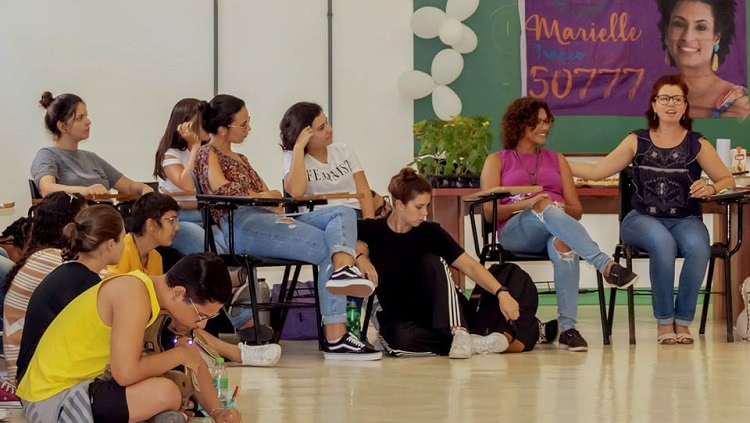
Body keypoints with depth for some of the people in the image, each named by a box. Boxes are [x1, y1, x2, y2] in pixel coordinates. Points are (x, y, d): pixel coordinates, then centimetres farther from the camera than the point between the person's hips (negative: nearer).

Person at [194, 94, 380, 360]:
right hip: (241, 224, -9)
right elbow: (221, 188, -14)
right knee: (327, 246, -22)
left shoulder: (239, 159, 34)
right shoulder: (208, 154, 7)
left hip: (267, 217, 9)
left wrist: (278, 211, -1)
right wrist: (261, 196, 1)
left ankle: (344, 269, -45)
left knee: (344, 214, -12)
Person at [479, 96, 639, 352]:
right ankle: (607, 266, -53)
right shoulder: (497, 161, 19)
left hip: (557, 230, 2)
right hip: (515, 231, -2)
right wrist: (527, 204, -13)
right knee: (545, 207, -39)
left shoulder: (557, 160, 28)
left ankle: (568, 328, -46)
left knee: (564, 244, -39)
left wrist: (560, 209, -6)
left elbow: (577, 210, 20)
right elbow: (489, 212, 6)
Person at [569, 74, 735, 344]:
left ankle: (683, 321, -17)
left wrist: (710, 188, -15)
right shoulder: (637, 142, 9)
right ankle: (664, 322, -20)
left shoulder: (697, 145, 7)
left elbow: (727, 180, 8)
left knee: (698, 247, -35)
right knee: (663, 243, -36)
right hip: (643, 219, 0)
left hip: (685, 220, 0)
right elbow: (597, 171, 10)